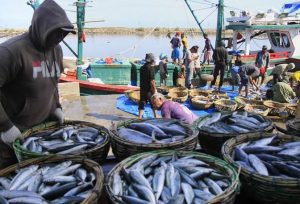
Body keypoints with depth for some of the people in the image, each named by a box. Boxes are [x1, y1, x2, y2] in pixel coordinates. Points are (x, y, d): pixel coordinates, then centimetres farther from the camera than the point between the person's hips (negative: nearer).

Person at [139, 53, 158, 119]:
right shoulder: (151, 68, -15)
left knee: (142, 104, 8)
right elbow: (152, 81, -19)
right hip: (149, 90, -6)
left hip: (142, 89, 6)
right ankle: (155, 116, 23)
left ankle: (139, 117, 4)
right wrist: (155, 89, -12)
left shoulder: (142, 68, 8)